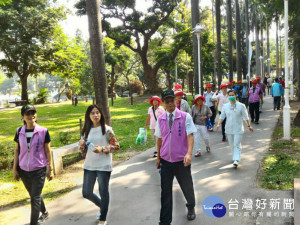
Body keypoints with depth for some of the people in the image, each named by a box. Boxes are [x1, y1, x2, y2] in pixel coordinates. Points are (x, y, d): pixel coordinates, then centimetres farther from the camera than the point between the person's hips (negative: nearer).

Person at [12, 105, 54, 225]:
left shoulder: (43, 131, -10)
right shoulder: (19, 132, -2)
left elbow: (48, 151, -4)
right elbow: (17, 150, 6)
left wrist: (50, 169, -3)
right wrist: (15, 169, 6)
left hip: (39, 170, -4)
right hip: (24, 170, 4)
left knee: (35, 199, -3)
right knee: (34, 196, 21)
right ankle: (44, 213, 45)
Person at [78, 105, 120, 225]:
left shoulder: (107, 129, -8)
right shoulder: (86, 130, 6)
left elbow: (116, 146, -7)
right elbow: (84, 150, 12)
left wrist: (102, 149, -20)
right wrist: (81, 144, -9)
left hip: (103, 166, -5)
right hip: (89, 165, 5)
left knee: (103, 192, 6)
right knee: (86, 193, 10)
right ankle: (101, 206, 41)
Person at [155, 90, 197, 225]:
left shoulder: (185, 117, -8)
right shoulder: (160, 119, 3)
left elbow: (190, 135, -14)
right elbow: (159, 139, 10)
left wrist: (189, 153, -27)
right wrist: (158, 157, 14)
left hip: (181, 160, -2)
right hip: (165, 161, 2)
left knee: (187, 187, 18)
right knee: (165, 191, 6)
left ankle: (191, 208, 48)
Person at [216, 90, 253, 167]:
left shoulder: (241, 106, -2)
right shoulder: (225, 106, 5)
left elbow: (245, 117, 3)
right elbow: (222, 116, 4)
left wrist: (249, 126, 4)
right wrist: (218, 124, -10)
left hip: (238, 129, -3)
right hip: (229, 129, 3)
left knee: (237, 144, -10)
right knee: (232, 145, 12)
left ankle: (236, 160, -15)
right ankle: (234, 157, 29)